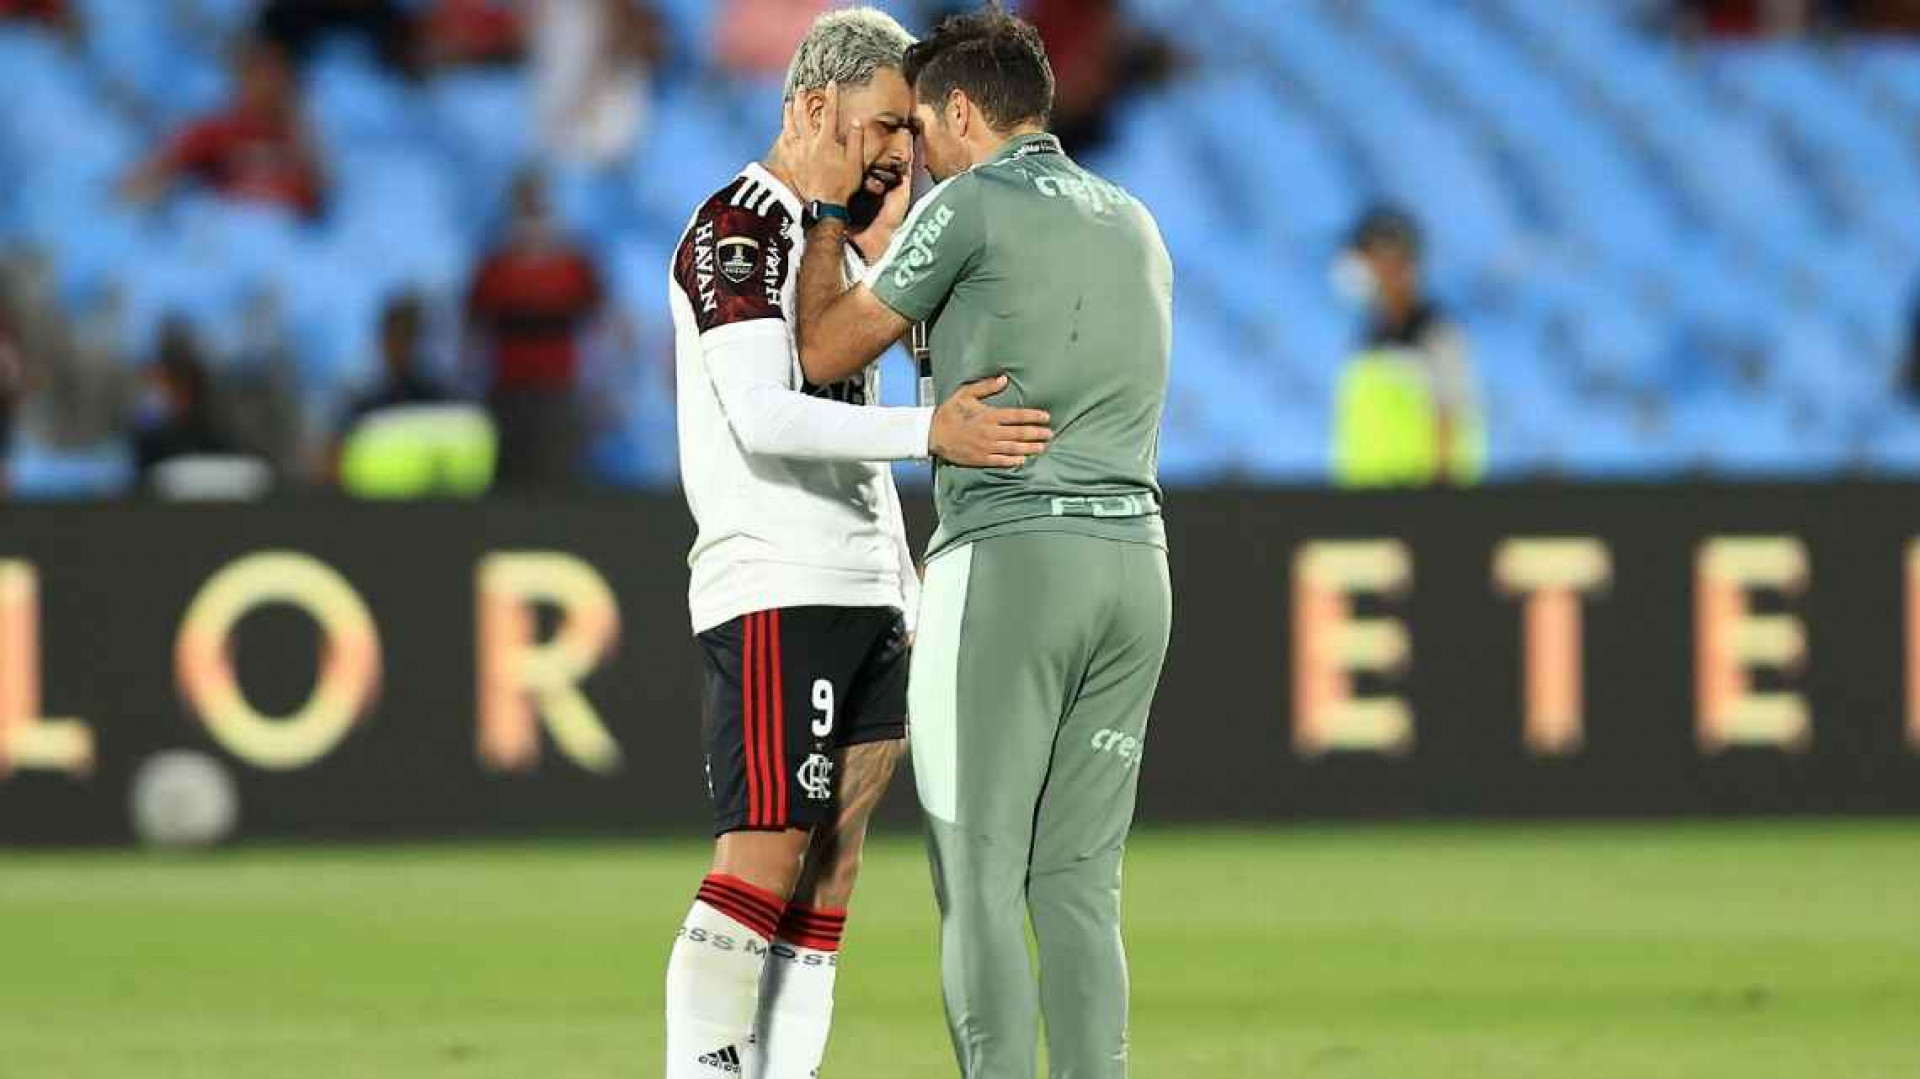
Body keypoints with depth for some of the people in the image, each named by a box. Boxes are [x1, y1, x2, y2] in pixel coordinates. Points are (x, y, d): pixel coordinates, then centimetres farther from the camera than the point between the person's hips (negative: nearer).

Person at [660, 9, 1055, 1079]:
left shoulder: (841, 238, 21)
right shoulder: (739, 230, -8)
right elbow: (763, 420, -23)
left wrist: (912, 598, 22)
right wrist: (930, 432, -32)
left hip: (864, 596, 9)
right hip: (776, 597, -9)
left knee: (829, 874, 3)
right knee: (764, 859, -14)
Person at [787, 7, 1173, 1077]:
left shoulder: (972, 206, -4)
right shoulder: (1136, 226, 19)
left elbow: (825, 352, 5)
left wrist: (829, 208, 19)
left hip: (1009, 558, -7)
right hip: (1136, 559, 7)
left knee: (981, 877, -4)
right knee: (1080, 884, 7)